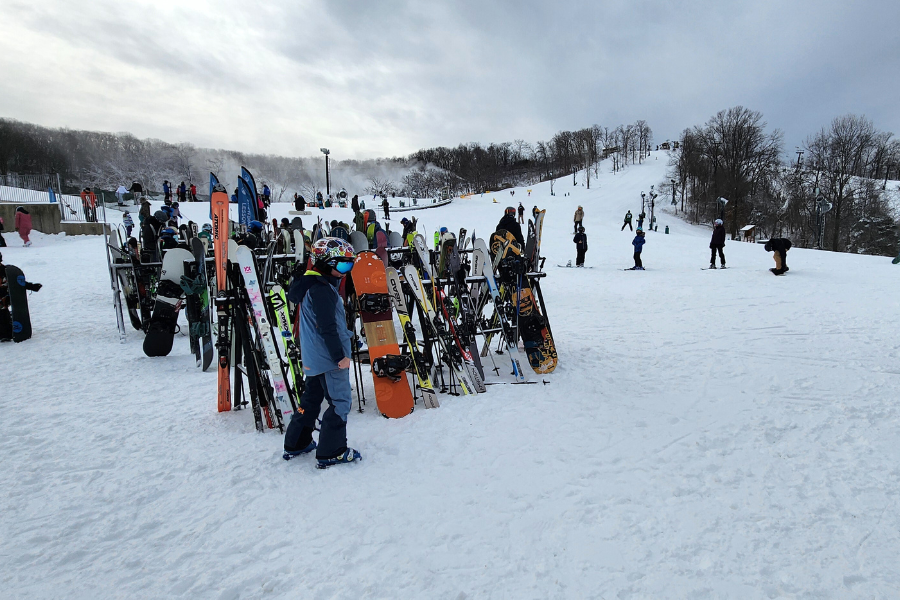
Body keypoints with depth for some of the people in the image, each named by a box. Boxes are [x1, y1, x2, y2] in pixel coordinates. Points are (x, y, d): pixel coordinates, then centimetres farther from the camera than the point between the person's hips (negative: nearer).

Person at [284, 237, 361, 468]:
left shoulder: (311, 284, 14)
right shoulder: (322, 289, -19)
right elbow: (327, 327, -23)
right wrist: (340, 356, -20)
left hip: (314, 358, 11)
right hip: (328, 358, -11)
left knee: (311, 398, 19)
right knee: (340, 401, -2)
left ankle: (295, 444, 30)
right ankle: (332, 452, 5)